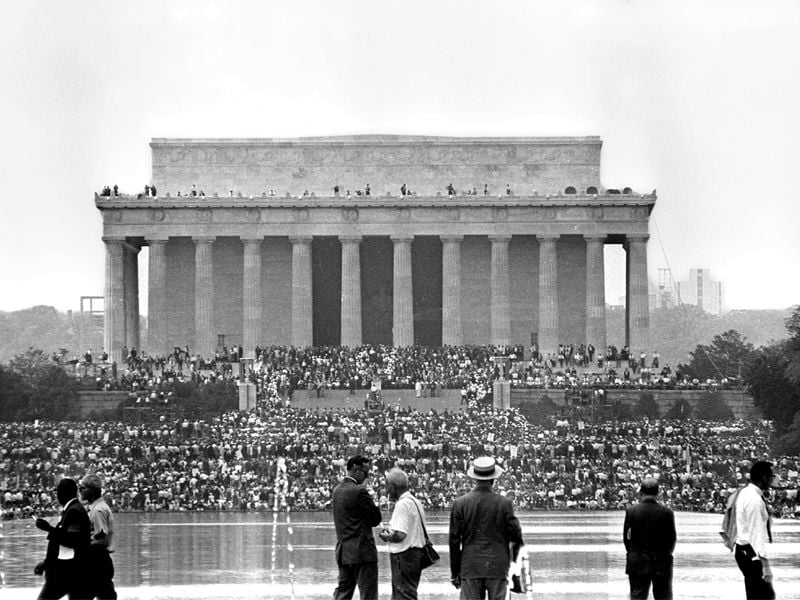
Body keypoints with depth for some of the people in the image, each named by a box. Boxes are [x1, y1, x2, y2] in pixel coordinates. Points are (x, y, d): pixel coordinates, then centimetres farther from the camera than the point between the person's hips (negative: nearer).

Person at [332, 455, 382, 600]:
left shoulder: (337, 490, 11)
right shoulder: (359, 491, -15)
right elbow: (376, 519, -11)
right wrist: (376, 506, 7)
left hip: (343, 552, 8)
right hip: (362, 552, -8)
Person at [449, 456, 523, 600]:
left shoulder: (460, 503, -1)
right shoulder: (504, 503, -4)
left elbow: (454, 540, 1)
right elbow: (515, 535, -3)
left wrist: (454, 572, 8)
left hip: (470, 567, 1)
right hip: (498, 567, 0)